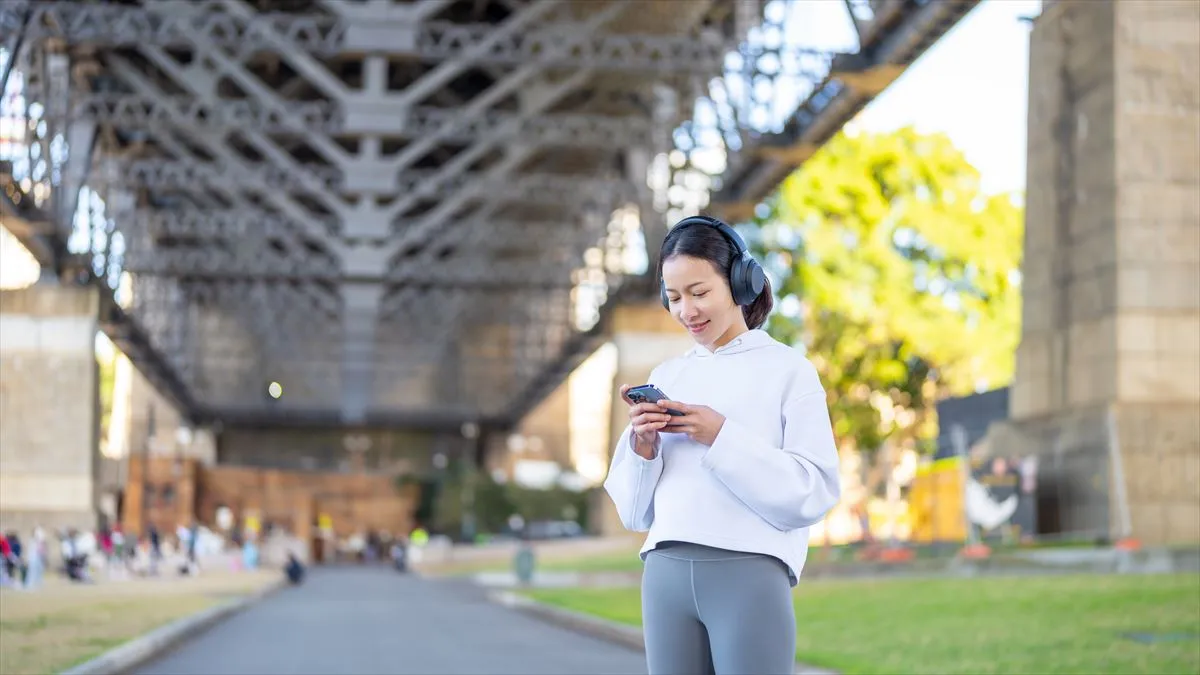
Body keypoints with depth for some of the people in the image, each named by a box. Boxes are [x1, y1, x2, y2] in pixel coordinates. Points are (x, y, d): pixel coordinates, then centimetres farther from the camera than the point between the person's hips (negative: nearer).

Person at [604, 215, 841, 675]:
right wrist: (642, 446, -1)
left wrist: (722, 438, -12)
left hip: (750, 572, -4)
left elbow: (814, 492, -6)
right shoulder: (666, 376, 17)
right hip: (666, 573, 4)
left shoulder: (788, 370, 4)